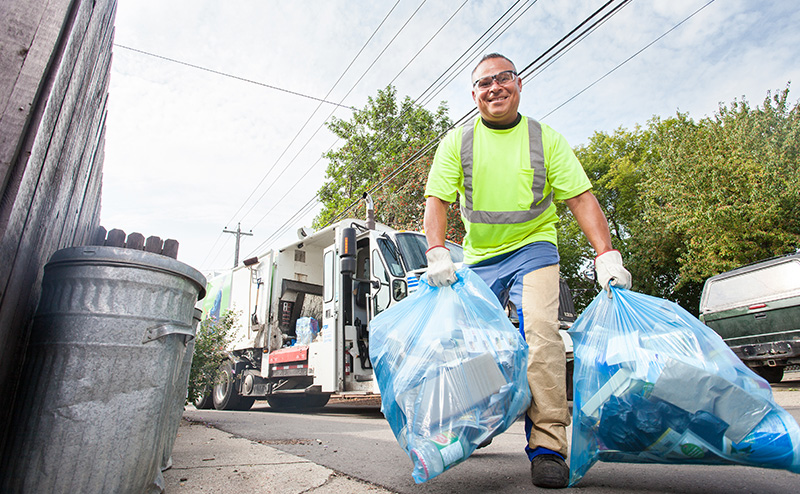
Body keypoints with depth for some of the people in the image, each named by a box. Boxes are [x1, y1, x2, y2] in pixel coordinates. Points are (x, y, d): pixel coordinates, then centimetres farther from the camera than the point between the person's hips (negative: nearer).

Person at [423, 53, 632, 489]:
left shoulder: (546, 139, 2)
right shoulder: (457, 142, 3)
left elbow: (581, 197, -3)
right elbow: (436, 200, -5)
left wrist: (606, 254, -16)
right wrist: (436, 252, -21)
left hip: (533, 248, -1)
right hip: (478, 257, 2)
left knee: (540, 330, -22)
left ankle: (547, 445, -12)